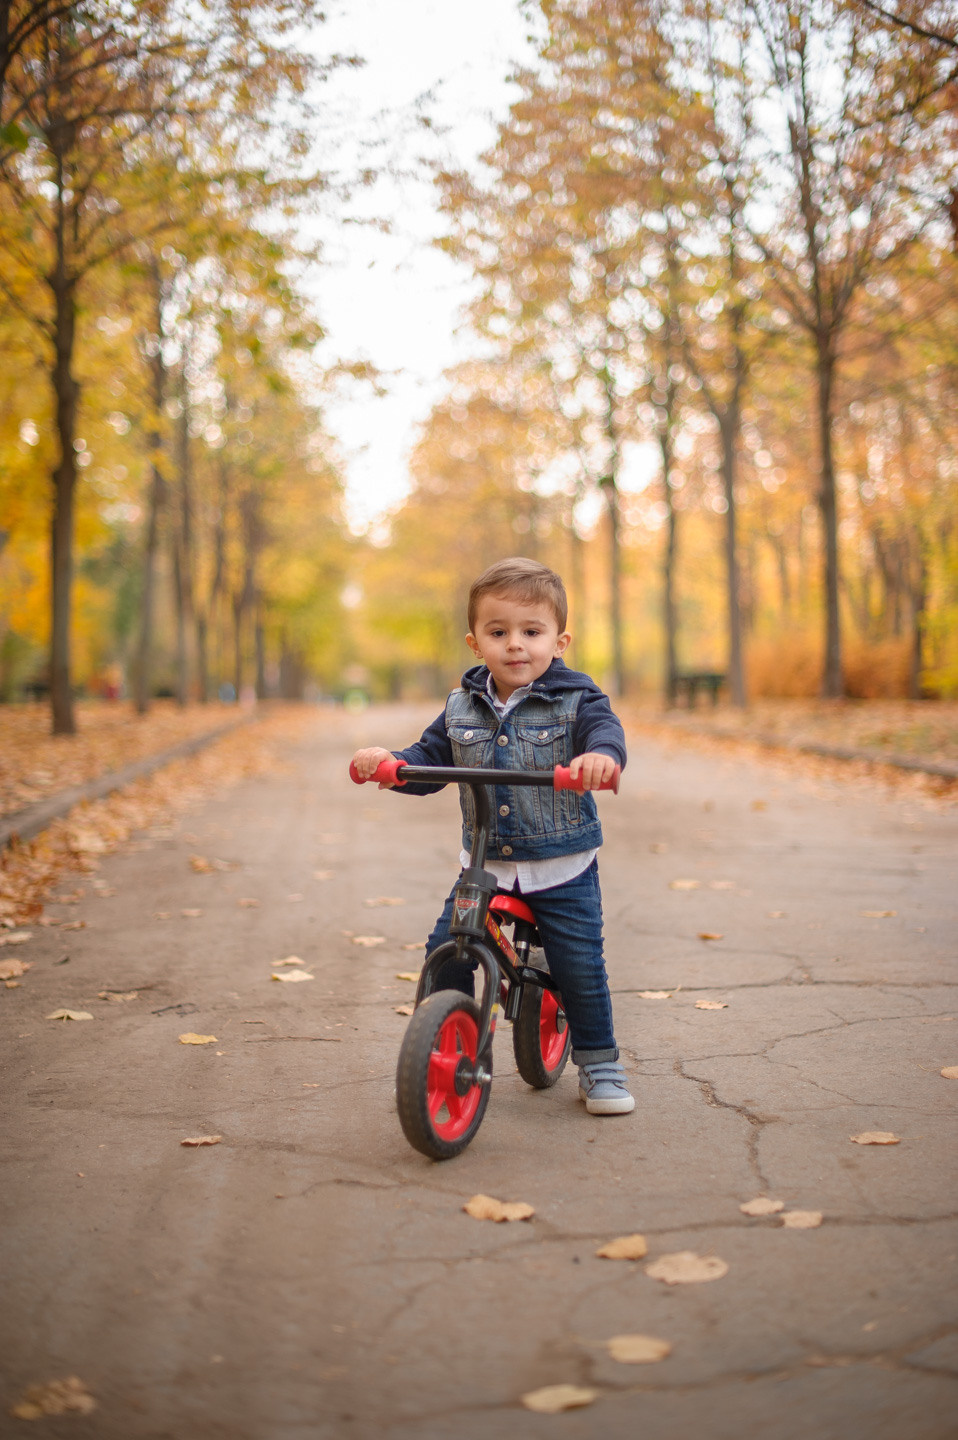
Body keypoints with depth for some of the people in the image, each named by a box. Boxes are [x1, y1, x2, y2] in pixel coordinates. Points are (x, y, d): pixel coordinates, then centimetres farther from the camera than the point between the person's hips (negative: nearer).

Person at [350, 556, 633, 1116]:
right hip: (485, 864, 3)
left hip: (562, 869, -3)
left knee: (581, 968, -3)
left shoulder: (574, 699, -8)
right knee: (445, 953, -7)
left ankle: (599, 1065, 20)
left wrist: (600, 755, -50)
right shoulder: (462, 708, 4)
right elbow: (429, 761, 7)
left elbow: (605, 729, -26)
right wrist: (387, 760, -14)